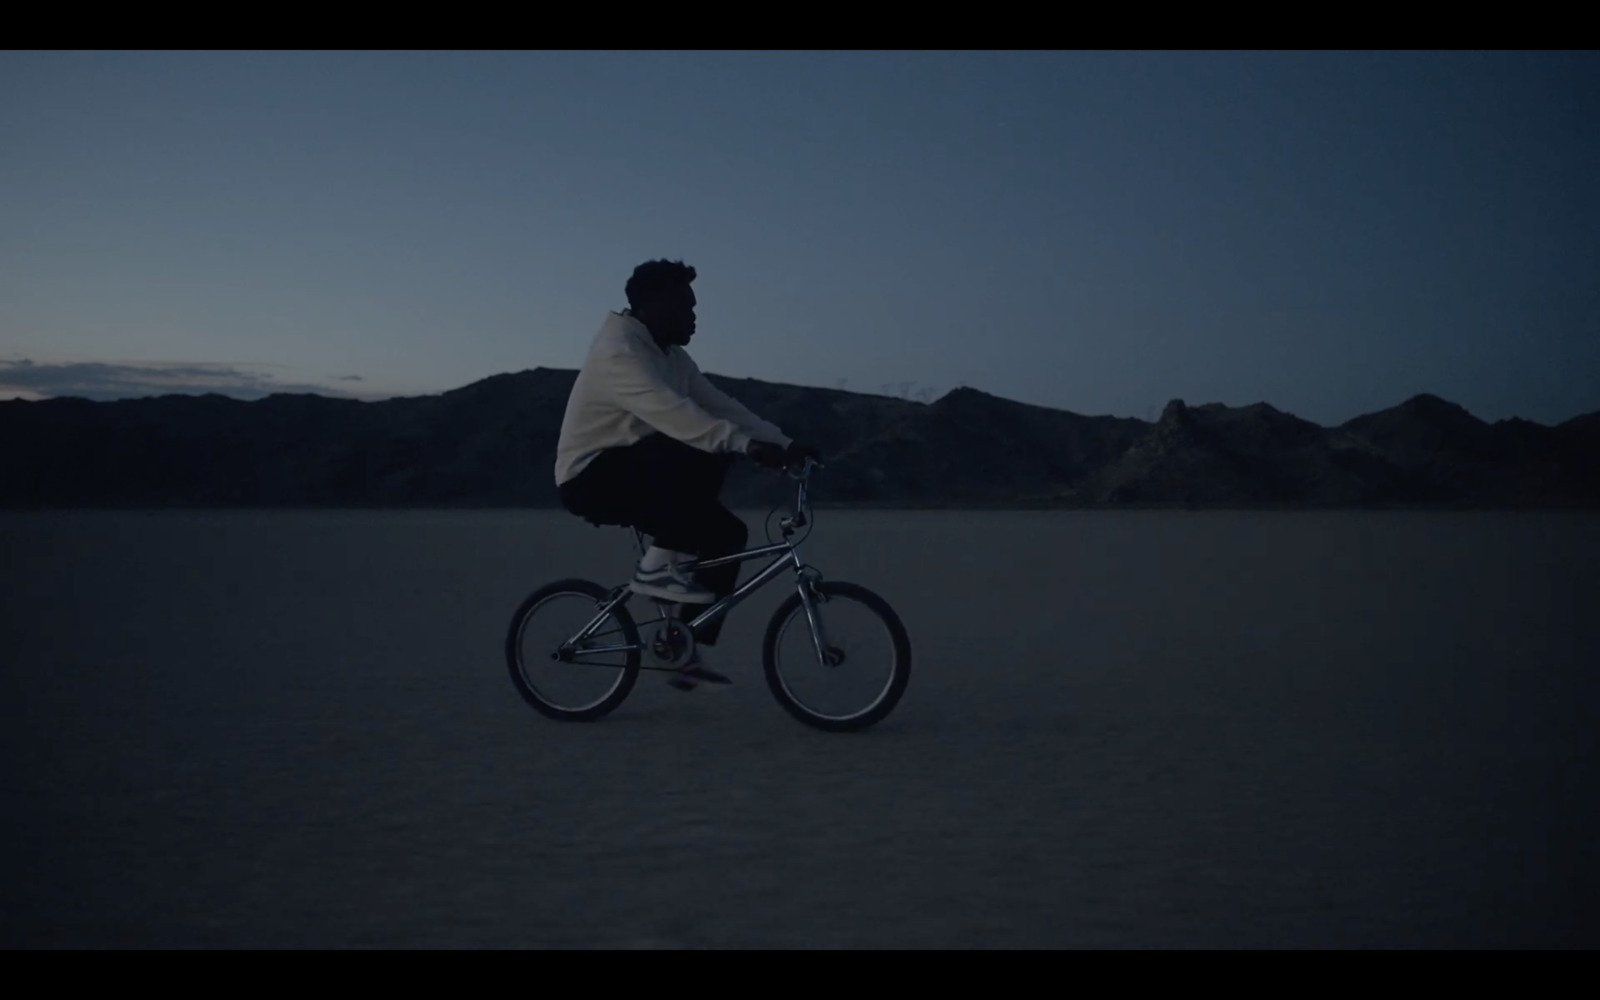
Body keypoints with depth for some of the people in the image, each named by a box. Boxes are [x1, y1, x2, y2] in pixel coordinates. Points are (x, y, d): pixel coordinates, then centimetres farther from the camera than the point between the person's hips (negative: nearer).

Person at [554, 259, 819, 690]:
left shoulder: (671, 356, 10)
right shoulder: (617, 353, -21)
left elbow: (720, 406, 4)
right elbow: (673, 414, -36)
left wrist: (784, 443, -8)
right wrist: (748, 446, -44)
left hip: (629, 477, 9)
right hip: (591, 480, -9)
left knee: (726, 532, -3)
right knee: (699, 456, -32)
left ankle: (688, 654, 2)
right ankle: (658, 564, -18)